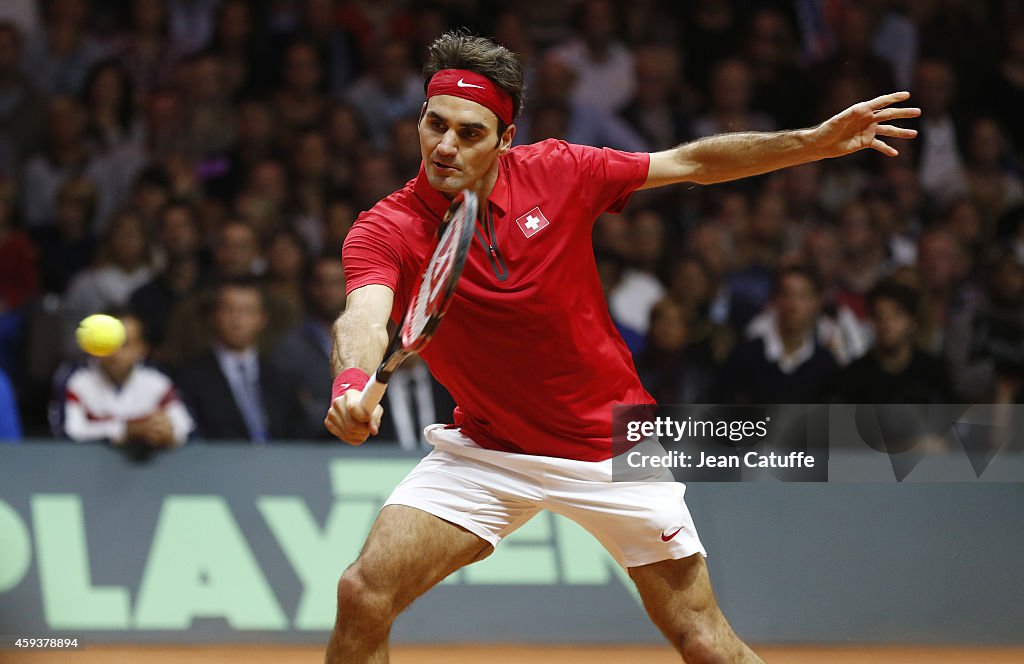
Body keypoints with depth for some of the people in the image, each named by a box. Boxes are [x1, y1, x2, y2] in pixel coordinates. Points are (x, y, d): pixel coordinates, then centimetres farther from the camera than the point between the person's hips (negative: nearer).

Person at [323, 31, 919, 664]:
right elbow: (365, 316, -37)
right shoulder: (386, 230, -17)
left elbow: (692, 163, -1)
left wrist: (820, 141, -8)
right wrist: (352, 385, -59)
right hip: (487, 448, 0)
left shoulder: (554, 172, -11)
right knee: (364, 594, -18)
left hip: (611, 446, 0)